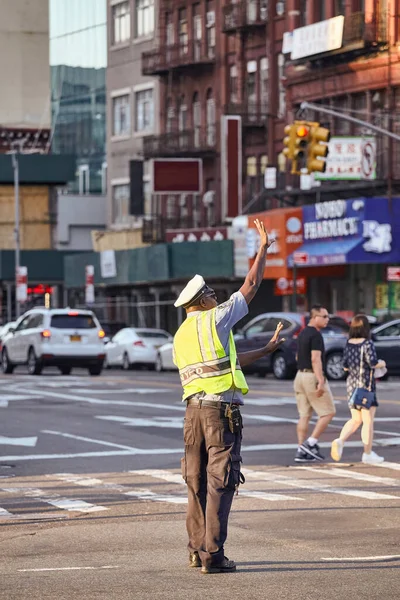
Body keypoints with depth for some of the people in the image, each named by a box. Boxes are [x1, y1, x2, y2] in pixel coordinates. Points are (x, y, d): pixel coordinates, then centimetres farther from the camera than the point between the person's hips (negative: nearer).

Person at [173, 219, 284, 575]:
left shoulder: (180, 336, 17)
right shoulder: (214, 319, -4)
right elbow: (251, 286, 5)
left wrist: (266, 349, 31)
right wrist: (263, 248, 17)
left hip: (194, 408, 7)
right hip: (221, 409, -7)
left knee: (198, 481, 13)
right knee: (220, 482, -6)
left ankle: (197, 549, 17)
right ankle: (213, 555, -9)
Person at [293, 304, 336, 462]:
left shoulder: (303, 334, 15)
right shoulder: (315, 335, -14)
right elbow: (315, 359, -22)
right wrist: (320, 382, -25)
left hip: (300, 376, 9)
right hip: (313, 377, -9)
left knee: (304, 416, 7)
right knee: (328, 412, -1)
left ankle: (301, 451, 5)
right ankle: (311, 443, -6)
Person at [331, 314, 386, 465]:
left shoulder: (349, 344, 6)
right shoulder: (367, 344, -13)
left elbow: (345, 366, 8)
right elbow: (373, 363, -21)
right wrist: (381, 364, -1)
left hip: (352, 383, 6)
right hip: (366, 384, -6)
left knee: (356, 420, 13)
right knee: (368, 420, 2)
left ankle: (340, 441, -10)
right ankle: (368, 454, 6)